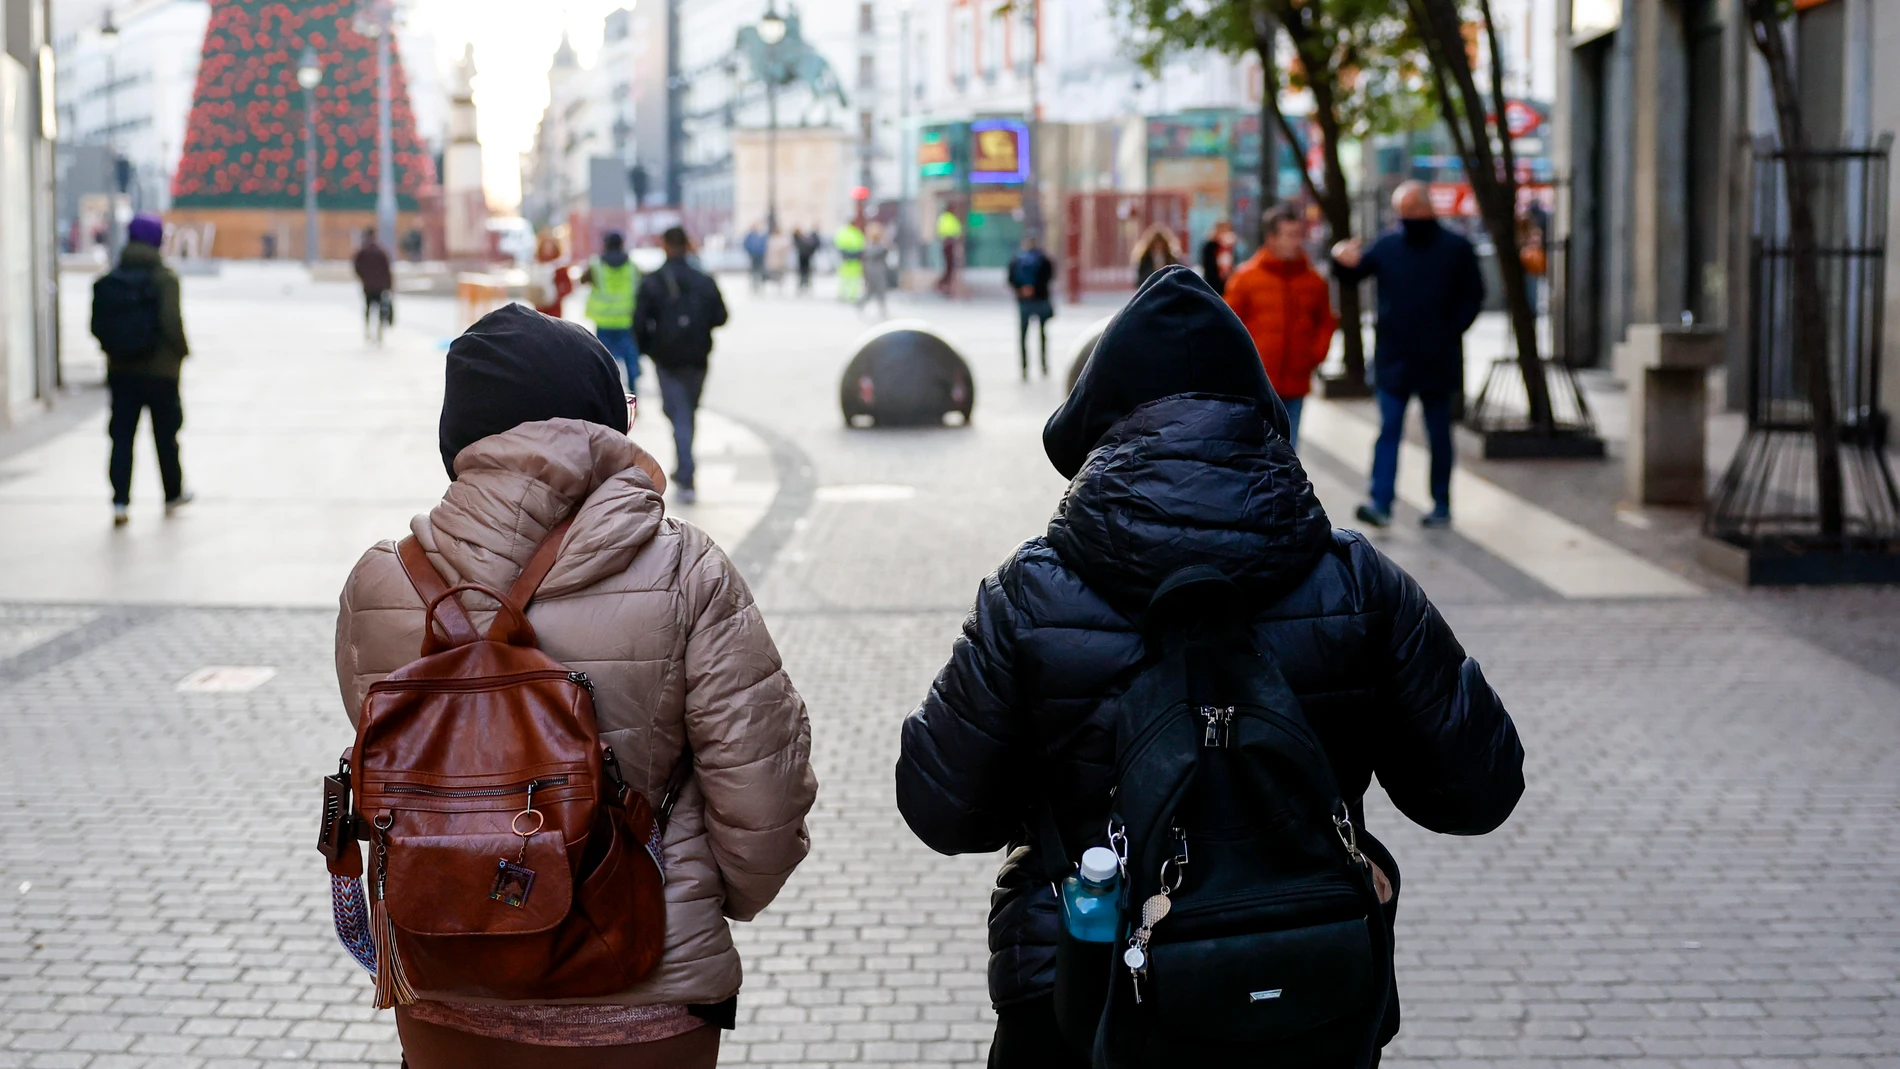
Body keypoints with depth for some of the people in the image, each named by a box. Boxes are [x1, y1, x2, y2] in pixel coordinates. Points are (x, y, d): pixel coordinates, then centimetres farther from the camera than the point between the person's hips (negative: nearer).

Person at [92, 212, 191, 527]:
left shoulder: (109, 282, -1)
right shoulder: (165, 278, -12)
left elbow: (97, 327, -2)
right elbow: (172, 322, -19)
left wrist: (114, 350, 15)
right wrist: (182, 350, -2)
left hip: (121, 370, 2)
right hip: (161, 370, -2)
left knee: (121, 436, 4)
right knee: (165, 434, 13)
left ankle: (120, 502, -7)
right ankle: (173, 494, 28)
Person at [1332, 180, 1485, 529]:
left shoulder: (1456, 249, 0)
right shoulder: (1387, 247, 5)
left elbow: (1474, 297, 3)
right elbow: (1351, 276, 5)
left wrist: (1452, 333, -9)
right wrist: (1344, 262, -18)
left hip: (1437, 361, -1)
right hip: (1393, 360, 1)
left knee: (1439, 434, 9)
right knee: (1389, 430, -6)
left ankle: (1441, 505, 17)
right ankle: (1380, 502, -12)